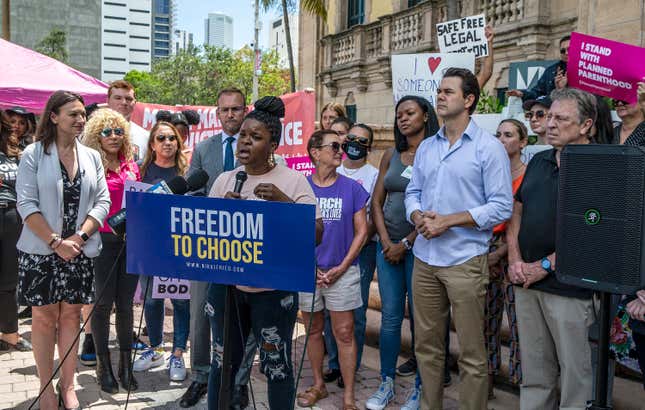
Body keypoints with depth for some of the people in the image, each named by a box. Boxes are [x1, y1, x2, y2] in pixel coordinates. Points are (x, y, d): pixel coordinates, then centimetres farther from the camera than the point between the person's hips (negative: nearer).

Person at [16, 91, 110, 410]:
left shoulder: (91, 156, 7)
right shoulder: (33, 154, -3)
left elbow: (102, 201, 4)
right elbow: (27, 204, -9)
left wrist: (80, 236, -10)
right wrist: (56, 242, -15)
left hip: (80, 252, 3)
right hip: (41, 250, -3)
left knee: (71, 313, 9)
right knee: (44, 315, 4)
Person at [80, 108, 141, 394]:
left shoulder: (131, 166, 10)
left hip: (131, 240, 4)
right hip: (103, 240, -4)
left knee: (125, 303, 10)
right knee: (103, 303, 4)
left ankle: (125, 364, 21)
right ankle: (103, 366, 18)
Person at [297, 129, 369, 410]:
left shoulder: (352, 188, 0)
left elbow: (361, 231, 0)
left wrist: (342, 267, -7)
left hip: (342, 271, -1)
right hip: (307, 272, 1)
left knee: (344, 333, 1)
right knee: (313, 330, 13)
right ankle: (318, 385, 30)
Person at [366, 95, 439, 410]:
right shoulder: (391, 156, 12)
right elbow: (377, 201, 11)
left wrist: (406, 244, -10)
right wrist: (385, 240, -2)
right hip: (388, 246, 4)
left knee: (419, 317, 2)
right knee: (390, 317, 7)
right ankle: (387, 383, 19)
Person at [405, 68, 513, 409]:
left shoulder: (489, 147, -6)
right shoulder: (426, 147, 13)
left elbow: (502, 206, -11)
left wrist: (448, 220, -17)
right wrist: (418, 216, -8)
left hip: (465, 260, -6)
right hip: (424, 258, 6)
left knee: (471, 352, 4)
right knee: (426, 344, 16)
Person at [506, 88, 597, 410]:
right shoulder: (538, 161, 13)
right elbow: (517, 212, 15)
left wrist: (544, 266, -15)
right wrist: (515, 260, 2)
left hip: (568, 286, -6)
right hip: (525, 281, 6)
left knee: (574, 368, 5)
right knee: (533, 368, 16)